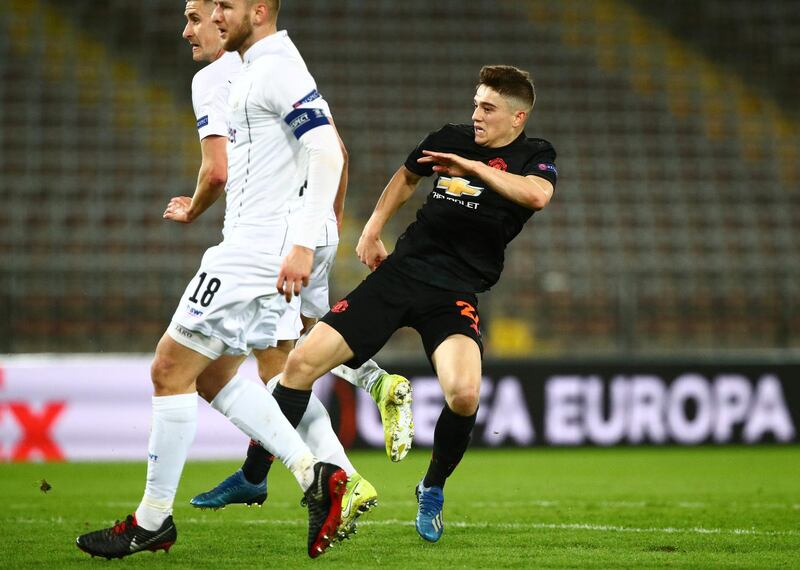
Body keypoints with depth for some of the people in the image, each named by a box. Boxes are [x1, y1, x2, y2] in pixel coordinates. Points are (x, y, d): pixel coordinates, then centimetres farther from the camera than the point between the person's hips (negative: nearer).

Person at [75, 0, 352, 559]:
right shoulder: (256, 69, 17)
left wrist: (303, 244, -28)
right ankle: (314, 475, 8)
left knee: (171, 369, -5)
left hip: (253, 254, -11)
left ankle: (153, 520, 3)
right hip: (249, 247, 11)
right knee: (216, 372, 16)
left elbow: (327, 152, -24)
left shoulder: (277, 70, -15)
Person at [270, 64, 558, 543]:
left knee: (464, 394, -29)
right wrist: (372, 230, 23)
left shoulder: (534, 156, -1)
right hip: (399, 272, 3)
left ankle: (433, 489, 1)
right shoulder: (450, 139, 8)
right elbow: (407, 177, 29)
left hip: (454, 295, -3)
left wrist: (473, 168, -24)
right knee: (301, 363, -8)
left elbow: (538, 194, -26)